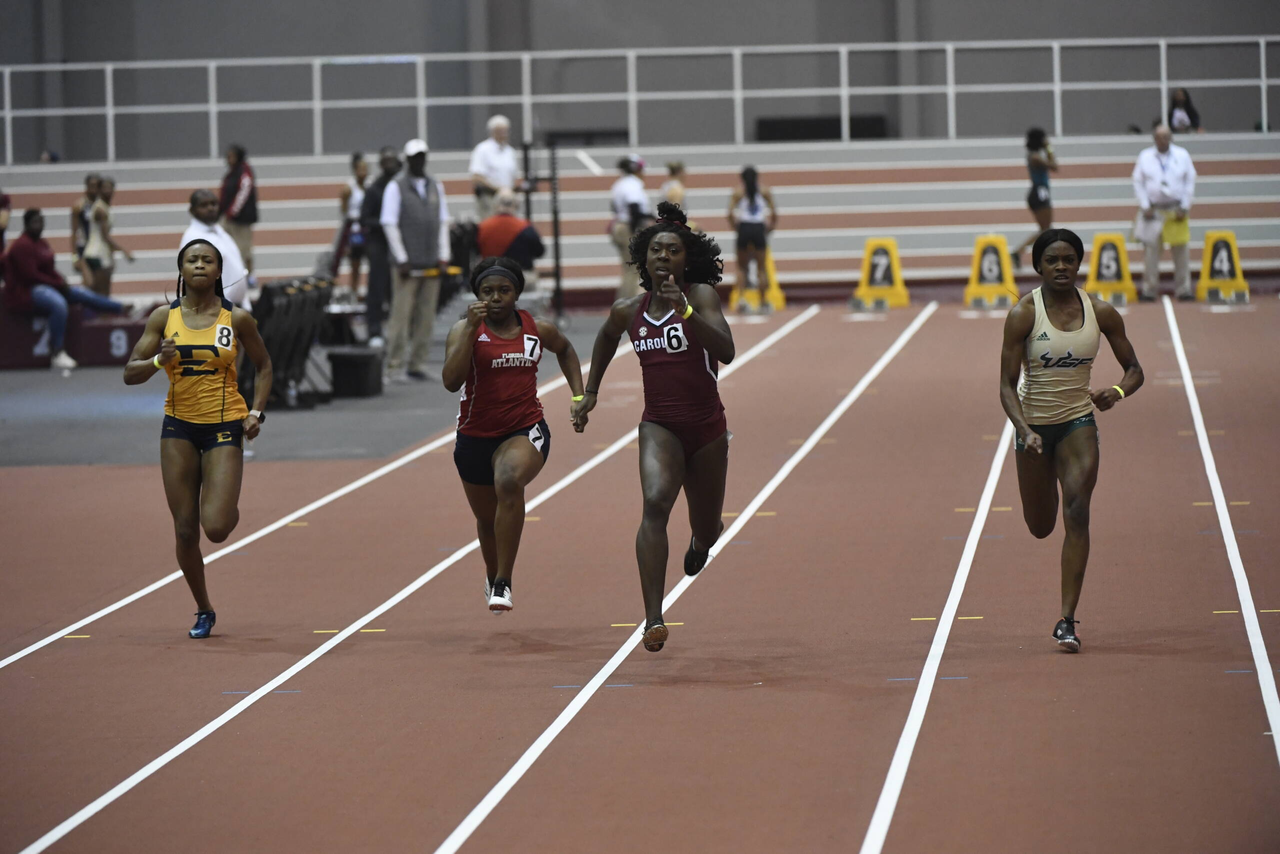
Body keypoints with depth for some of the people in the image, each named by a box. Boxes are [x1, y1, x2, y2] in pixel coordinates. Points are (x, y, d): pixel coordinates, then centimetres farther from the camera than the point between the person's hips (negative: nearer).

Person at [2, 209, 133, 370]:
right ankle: (58, 354, -39)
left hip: (45, 286, 10)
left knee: (84, 294, 7)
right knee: (58, 303, -37)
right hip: (25, 293, -10)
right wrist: (58, 284, -14)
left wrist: (62, 283, -6)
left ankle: (125, 310, 16)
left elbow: (50, 270, 15)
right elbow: (30, 275, -23)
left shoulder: (41, 243, 12)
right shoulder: (22, 246, -17)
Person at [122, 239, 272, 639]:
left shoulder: (238, 319, -3)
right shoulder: (164, 317, 0)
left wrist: (256, 412, -1)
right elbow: (131, 374, 1)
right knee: (185, 530, 1)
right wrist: (159, 360, -19)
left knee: (216, 528, -15)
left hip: (225, 427, -2)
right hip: (179, 427, 2)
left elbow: (263, 367, 11)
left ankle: (231, 509, 23)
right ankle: (203, 610, 20)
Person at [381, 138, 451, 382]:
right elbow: (389, 225, -4)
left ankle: (418, 364, 9)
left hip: (431, 264, 5)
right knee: (401, 315, -7)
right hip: (407, 265, -5)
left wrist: (443, 256, 7)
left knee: (426, 317, 4)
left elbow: (443, 222, 16)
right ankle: (395, 365, -4)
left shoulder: (436, 187, 15)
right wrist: (402, 259, -10)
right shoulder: (396, 188, 0)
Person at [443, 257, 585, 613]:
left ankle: (503, 583, -29)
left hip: (525, 431, -1)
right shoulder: (465, 330, -8)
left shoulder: (538, 330, 0)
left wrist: (578, 395, 14)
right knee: (487, 519, 18)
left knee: (509, 481, -34)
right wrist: (471, 329, -26)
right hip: (475, 436, 1)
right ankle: (492, 576, 52)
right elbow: (451, 381, -23)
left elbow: (565, 349, 24)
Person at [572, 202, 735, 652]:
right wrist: (590, 391, 25)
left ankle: (700, 541, 59)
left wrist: (685, 311, -35)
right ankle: (653, 619, -37)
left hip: (707, 428, -1)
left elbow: (726, 351, -26)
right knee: (655, 502, -28)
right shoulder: (628, 311, 2)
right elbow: (607, 337, 27)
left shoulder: (701, 295, -10)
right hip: (659, 425, 1)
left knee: (707, 530, 15)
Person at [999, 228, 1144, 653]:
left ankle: (1067, 620, -17)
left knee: (1077, 511, -19)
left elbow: (1134, 369, 3)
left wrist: (1118, 391, -21)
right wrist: (1025, 432, -30)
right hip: (1034, 424, 0)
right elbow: (1007, 385, -14)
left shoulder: (1101, 312, -7)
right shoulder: (1023, 314, -14)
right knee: (1040, 527, 12)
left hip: (1079, 422, 0)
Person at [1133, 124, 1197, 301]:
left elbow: (1190, 182, 6)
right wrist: (1145, 206, -4)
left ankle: (1183, 289, 6)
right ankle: (1149, 290, 2)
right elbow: (1138, 183, 5)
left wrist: (1184, 207, -1)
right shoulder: (1145, 157, 5)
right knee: (1151, 250, -3)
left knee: (1180, 252, 1)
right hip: (1153, 211, 0)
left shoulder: (1182, 156, 5)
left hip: (1176, 212, 0)